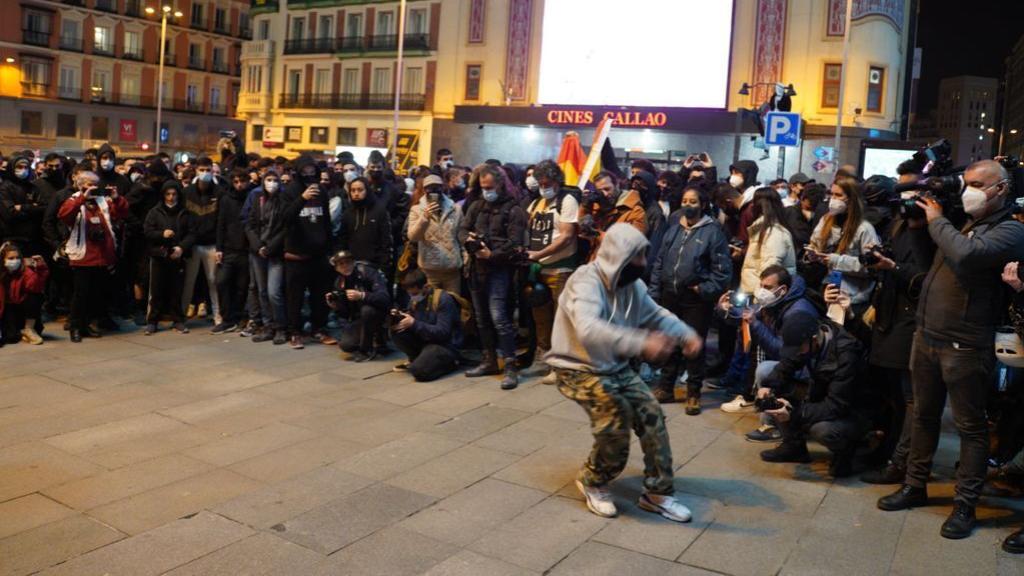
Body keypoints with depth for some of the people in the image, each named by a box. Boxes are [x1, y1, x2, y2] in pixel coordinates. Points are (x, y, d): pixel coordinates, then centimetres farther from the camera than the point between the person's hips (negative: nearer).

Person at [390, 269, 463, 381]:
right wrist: (401, 317, -14)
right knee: (396, 331, -14)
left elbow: (443, 332, -22)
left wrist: (414, 323, -25)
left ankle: (448, 362, 0)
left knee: (419, 371, -30)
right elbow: (412, 324, 9)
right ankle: (416, 359, 7)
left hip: (445, 345, -7)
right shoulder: (415, 299, 3)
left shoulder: (443, 299, -18)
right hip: (425, 340, 7)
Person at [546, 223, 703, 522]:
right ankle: (592, 481, 3)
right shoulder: (586, 282, -26)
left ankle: (657, 492, 10)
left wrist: (687, 334, -3)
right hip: (580, 369, -7)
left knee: (652, 415, -5)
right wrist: (642, 342, -53)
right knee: (617, 419, -25)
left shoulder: (631, 284, -1)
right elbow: (588, 329, -45)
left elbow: (656, 314, 16)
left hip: (616, 367, 7)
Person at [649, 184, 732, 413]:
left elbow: (723, 268, -9)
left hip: (695, 299, -5)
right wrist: (654, 292, 6)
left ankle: (693, 394, 17)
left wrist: (706, 290, -15)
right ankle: (665, 387, 27)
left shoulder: (712, 230, -7)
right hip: (669, 295, 5)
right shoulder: (673, 227, 8)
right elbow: (660, 261, 10)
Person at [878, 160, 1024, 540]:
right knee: (924, 415, 16)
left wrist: (937, 220, -12)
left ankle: (965, 505, 13)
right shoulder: (962, 222, 13)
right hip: (927, 335, 8)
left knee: (970, 426, 4)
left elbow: (966, 254, -28)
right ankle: (915, 486, 28)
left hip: (965, 346, -7)